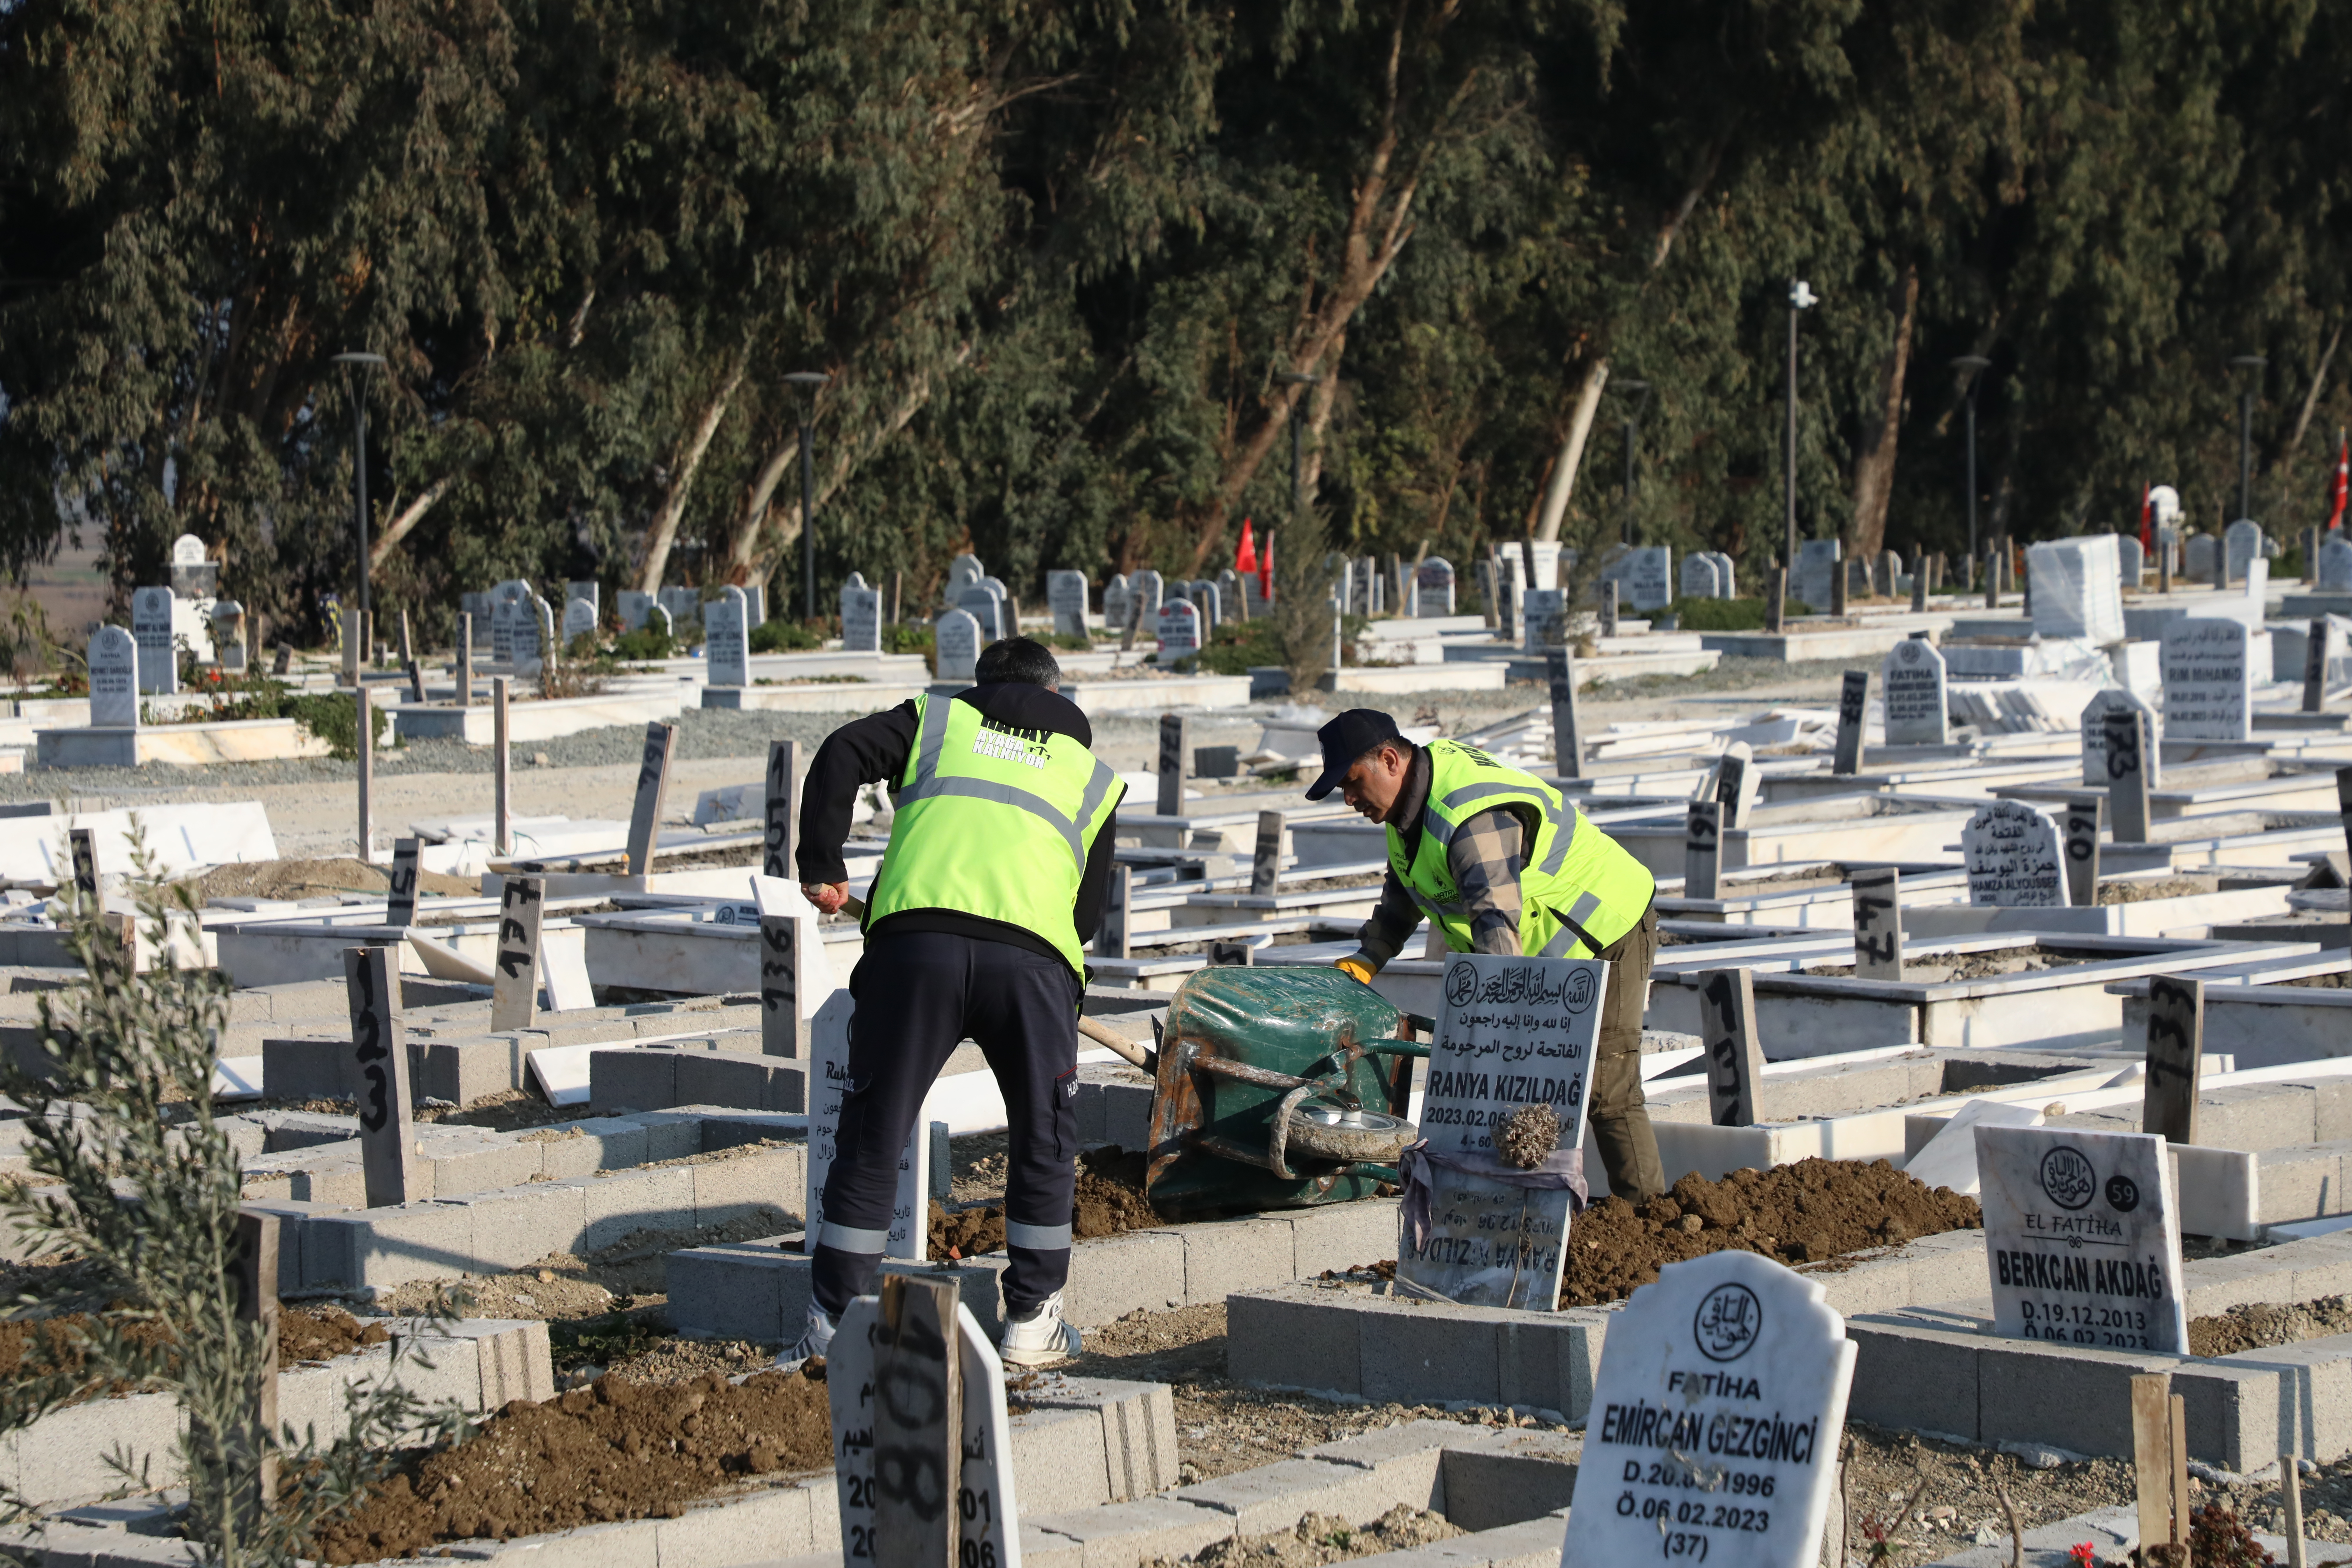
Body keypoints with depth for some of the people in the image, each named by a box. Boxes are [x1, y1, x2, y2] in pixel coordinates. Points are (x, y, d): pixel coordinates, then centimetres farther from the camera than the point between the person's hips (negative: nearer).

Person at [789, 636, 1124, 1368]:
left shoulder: (937, 719, 25)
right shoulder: (1091, 776, 29)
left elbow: (842, 755, 8)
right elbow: (1089, 908, 26)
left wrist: (821, 866, 12)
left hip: (915, 937, 0)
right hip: (1033, 954, 0)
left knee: (871, 1136, 9)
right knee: (1044, 1143, 17)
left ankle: (835, 1320, 11)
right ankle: (1031, 1319, 18)